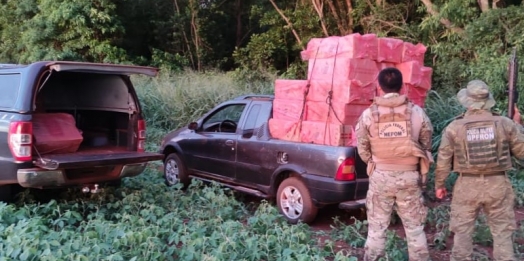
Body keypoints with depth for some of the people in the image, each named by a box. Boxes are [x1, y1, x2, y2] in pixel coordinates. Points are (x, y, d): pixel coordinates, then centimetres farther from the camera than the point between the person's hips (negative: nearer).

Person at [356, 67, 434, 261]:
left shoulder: (369, 114, -6)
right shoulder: (417, 112, -5)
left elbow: (362, 149, -1)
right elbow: (426, 145, 3)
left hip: (380, 176, 0)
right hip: (409, 175, 1)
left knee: (377, 227, 11)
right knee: (414, 227, 13)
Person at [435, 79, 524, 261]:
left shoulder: (454, 127, -7)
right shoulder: (505, 124, -5)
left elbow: (443, 161, -3)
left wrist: (439, 184, 11)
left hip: (467, 185, -1)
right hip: (498, 184, 1)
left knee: (462, 231, 13)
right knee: (502, 232, 13)